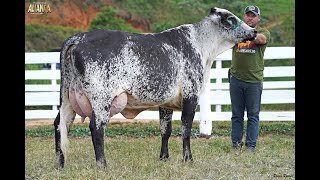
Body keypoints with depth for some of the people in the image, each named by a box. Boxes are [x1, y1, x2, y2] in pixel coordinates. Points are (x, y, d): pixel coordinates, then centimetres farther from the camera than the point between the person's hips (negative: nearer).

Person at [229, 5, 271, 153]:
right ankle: (236, 144, 12)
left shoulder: (263, 32, 3)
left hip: (254, 81, -1)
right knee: (237, 115, 6)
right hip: (236, 79, 1)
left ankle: (251, 146, 7)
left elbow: (261, 39, -20)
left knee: (253, 115, 3)